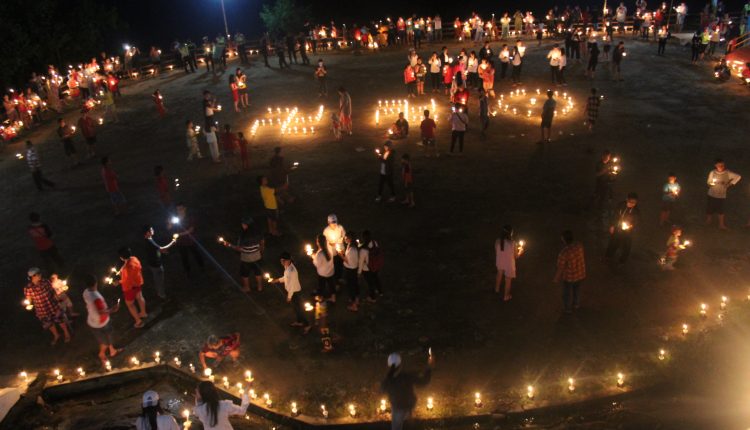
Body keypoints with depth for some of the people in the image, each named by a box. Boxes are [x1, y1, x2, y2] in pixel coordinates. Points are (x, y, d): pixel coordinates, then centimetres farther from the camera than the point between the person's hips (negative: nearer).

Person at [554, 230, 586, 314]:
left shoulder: (564, 252, -35)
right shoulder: (579, 245, -17)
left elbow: (560, 268, -23)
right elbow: (583, 258, 1)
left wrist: (556, 279, -6)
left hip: (569, 277, -5)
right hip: (580, 274, 6)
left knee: (567, 293, 22)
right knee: (575, 290, 32)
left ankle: (568, 309, 45)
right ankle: (575, 304, 56)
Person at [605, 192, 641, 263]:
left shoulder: (637, 212, -16)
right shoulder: (621, 206, -13)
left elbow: (636, 223, -5)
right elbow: (615, 216, -1)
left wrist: (631, 226, -25)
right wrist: (612, 226, 2)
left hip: (627, 233, -2)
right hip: (617, 230, 2)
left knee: (625, 247, 14)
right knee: (613, 244, 19)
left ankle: (622, 262, 36)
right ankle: (608, 257, 41)